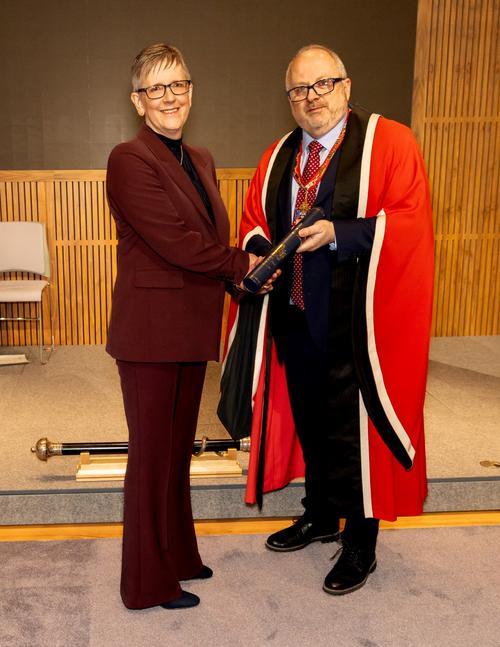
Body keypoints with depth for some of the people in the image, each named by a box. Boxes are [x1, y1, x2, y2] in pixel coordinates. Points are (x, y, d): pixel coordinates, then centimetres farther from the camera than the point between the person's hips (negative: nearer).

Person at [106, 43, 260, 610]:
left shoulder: (200, 160, 13)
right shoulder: (130, 160, -13)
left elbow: (212, 238, 13)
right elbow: (175, 242, -20)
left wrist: (245, 276, -5)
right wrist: (243, 265, -9)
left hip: (192, 328, 8)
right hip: (150, 330, -8)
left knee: (179, 448, 18)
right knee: (152, 453, 4)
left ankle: (177, 556, 35)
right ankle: (149, 583, 20)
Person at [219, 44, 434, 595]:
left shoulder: (388, 142, -5)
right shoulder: (277, 158, 12)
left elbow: (409, 219, -14)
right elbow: (253, 219, 17)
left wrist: (338, 235, -23)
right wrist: (259, 250, -5)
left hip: (356, 319, -6)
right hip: (293, 315, 6)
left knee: (353, 427, 1)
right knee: (308, 421, 17)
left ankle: (361, 544, 19)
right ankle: (320, 516, 38)